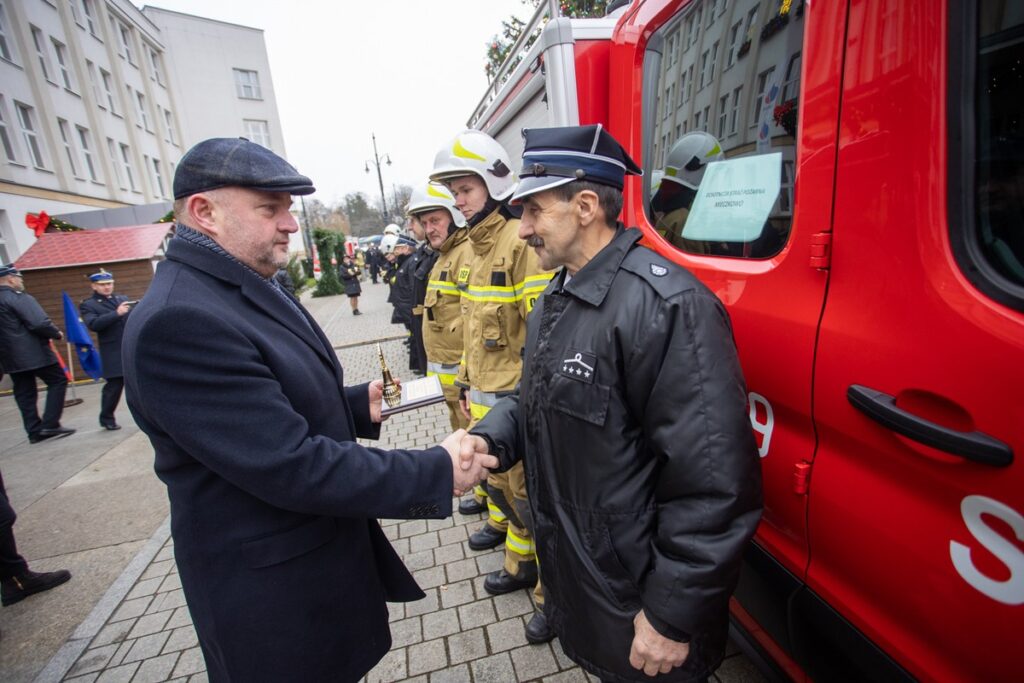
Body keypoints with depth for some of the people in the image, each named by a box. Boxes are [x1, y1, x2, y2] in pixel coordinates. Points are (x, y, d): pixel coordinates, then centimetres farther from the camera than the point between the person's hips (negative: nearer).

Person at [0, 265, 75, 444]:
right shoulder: (19, 298, -13)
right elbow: (40, 323, -22)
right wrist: (57, 334, -5)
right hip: (34, 353, -8)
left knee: (24, 393, 10)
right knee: (58, 381, 3)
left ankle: (34, 431, 13)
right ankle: (50, 425, -3)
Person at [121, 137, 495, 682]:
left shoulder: (249, 290, 5)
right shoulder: (177, 321, -27)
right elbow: (292, 466, -30)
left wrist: (359, 405, -1)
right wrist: (437, 472, -25)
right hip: (273, 589, -8)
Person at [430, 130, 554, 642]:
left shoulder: (521, 242, -15)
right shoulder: (476, 248, 14)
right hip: (485, 399, 9)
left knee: (529, 496, 4)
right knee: (499, 481, 21)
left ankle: (551, 594, 27)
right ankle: (519, 567, 44)